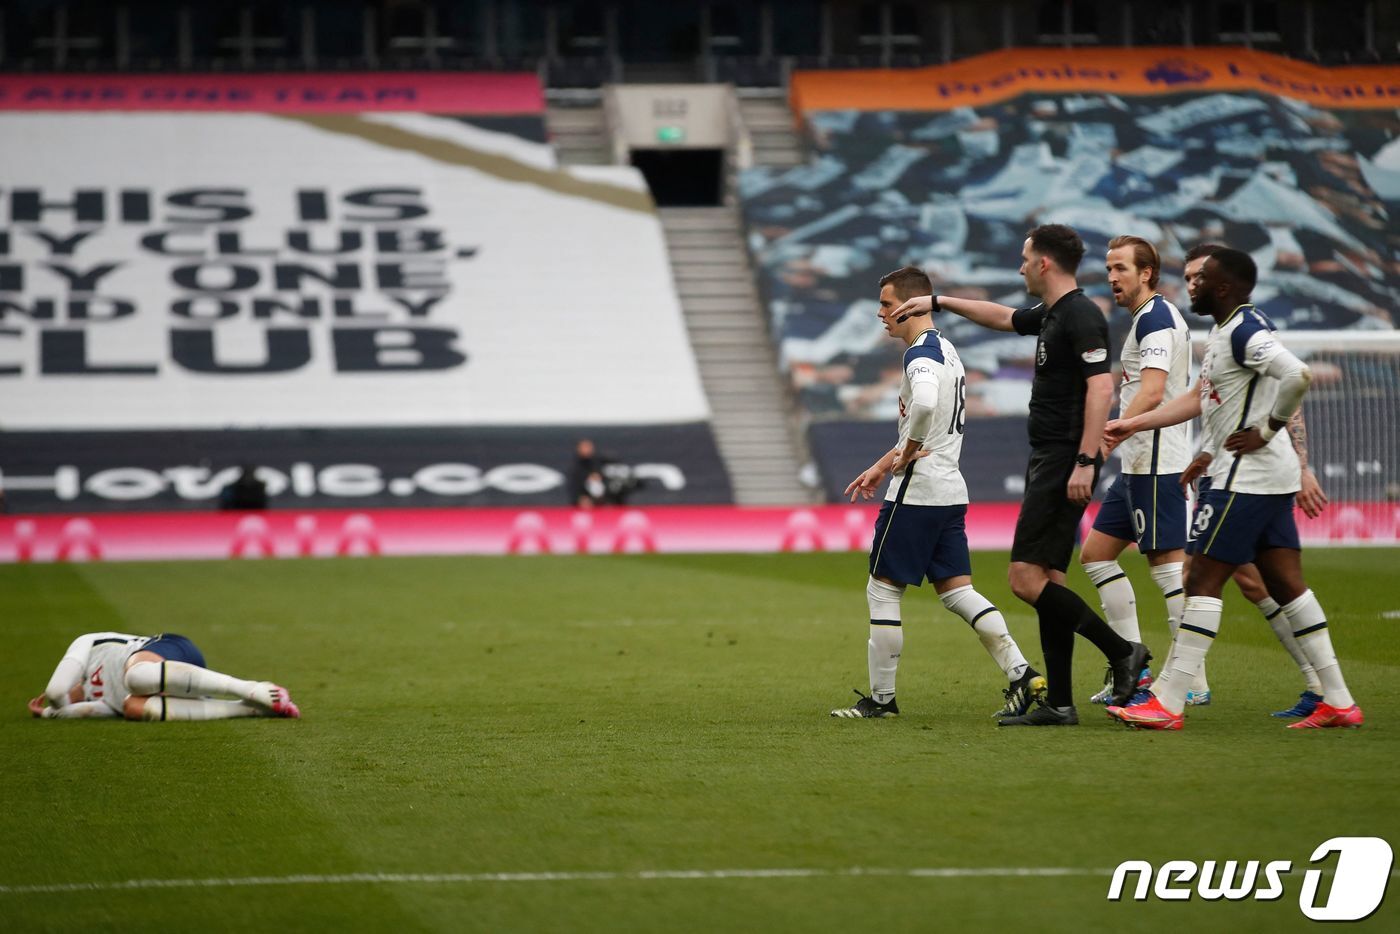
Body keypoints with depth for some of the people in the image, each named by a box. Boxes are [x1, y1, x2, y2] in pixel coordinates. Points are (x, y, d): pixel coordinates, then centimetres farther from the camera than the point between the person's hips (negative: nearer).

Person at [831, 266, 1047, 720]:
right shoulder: (945, 351, 18)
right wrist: (882, 467, 28)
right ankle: (1022, 674, -2)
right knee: (956, 591, 8)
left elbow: (925, 405, -36)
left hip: (917, 492, -9)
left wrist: (907, 453, -20)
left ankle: (881, 697, 6)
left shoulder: (921, 354, -14)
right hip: (950, 491, 9)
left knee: (882, 590, 1)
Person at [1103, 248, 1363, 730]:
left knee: (1203, 579, -8)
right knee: (1286, 583, 9)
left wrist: (1266, 430, -20)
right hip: (1270, 478, 10)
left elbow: (1297, 375, -30)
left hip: (1245, 476, -10)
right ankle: (1339, 702, 10)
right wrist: (1133, 424, 25)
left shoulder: (1244, 330, -16)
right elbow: (1200, 399, 26)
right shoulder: (1224, 331, 16)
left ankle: (1166, 703, -7)